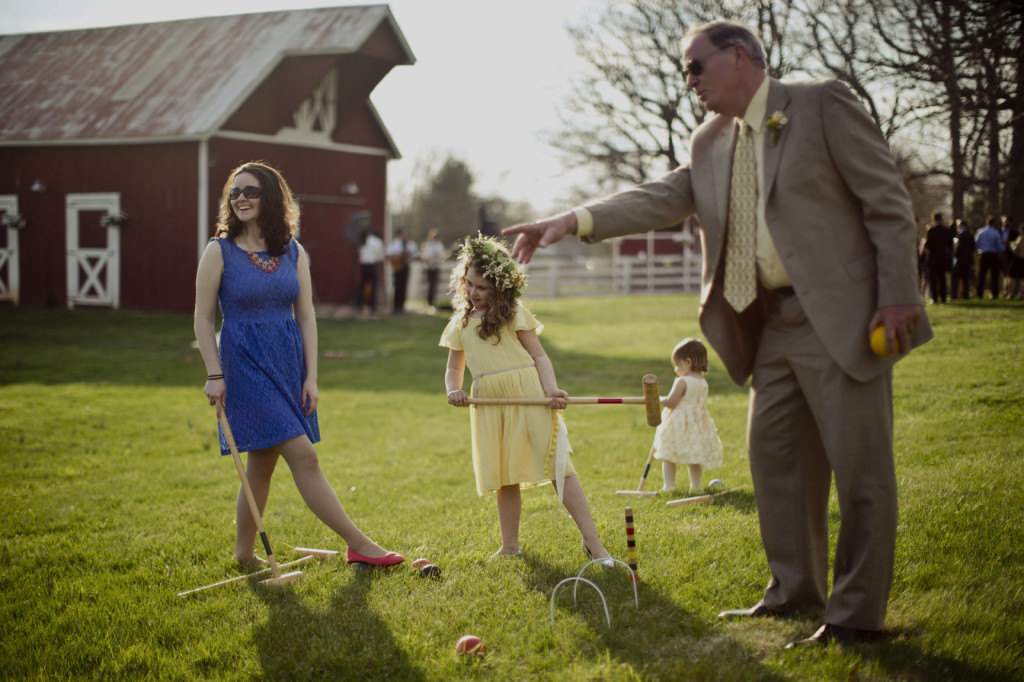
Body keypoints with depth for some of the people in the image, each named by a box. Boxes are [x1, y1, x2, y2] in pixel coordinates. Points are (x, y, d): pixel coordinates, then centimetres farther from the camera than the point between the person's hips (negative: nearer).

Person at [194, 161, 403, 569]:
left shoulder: (293, 253, 7)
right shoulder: (220, 251, -4)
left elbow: (306, 317, 7)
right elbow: (203, 318, -3)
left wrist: (311, 377, 0)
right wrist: (214, 374, -10)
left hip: (288, 364, 5)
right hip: (245, 363, -5)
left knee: (262, 463, 11)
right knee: (303, 456, -10)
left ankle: (244, 553, 23)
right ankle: (358, 543, -7)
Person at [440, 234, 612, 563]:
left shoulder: (514, 312, 5)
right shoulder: (460, 323, 17)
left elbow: (539, 356, 2)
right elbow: (454, 367, 23)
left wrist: (551, 389, -16)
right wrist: (453, 389, 0)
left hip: (528, 393, -4)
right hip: (488, 402, 4)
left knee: (557, 464, -10)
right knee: (504, 475, 9)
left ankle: (592, 542, -11)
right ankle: (510, 545, 22)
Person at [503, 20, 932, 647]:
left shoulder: (824, 106, -7)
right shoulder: (711, 144, 13)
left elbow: (889, 202, -8)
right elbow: (663, 199, 4)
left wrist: (897, 297, -14)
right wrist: (575, 220, -11)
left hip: (843, 320, -7)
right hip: (773, 327, 8)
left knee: (859, 466, -2)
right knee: (776, 459, 13)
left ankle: (857, 614, 5)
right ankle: (796, 591, 26)